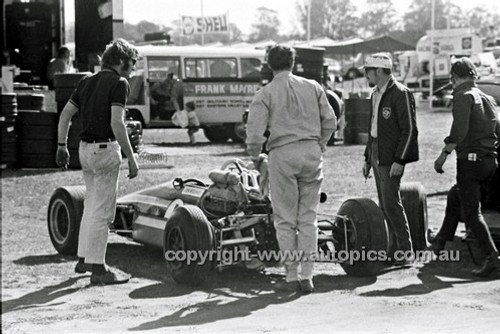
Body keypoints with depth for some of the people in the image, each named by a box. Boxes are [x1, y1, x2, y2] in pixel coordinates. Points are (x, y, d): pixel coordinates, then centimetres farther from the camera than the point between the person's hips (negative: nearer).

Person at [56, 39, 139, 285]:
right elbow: (117, 123, -21)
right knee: (102, 211, -3)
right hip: (106, 149, -8)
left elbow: (65, 114, 11)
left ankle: (84, 258, 27)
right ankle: (98, 269, 1)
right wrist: (131, 158, -17)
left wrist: (62, 146, 17)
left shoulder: (87, 82, 12)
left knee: (92, 204, 20)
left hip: (85, 148, 8)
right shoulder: (118, 83, -11)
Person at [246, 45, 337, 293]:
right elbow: (330, 121, 8)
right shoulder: (313, 87, 7)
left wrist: (254, 156, 8)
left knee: (285, 220, 6)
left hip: (283, 154, -3)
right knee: (308, 217, 9)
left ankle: (292, 277, 7)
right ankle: (307, 276, 7)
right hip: (312, 152, 3)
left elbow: (255, 133, -10)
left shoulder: (265, 94, -2)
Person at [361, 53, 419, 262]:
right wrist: (368, 158, 19)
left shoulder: (400, 94, -12)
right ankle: (395, 248, 15)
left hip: (391, 159, -9)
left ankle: (405, 250, -3)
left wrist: (399, 160, -19)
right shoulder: (375, 95, 16)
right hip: (377, 156, 9)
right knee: (384, 205, 9)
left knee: (391, 203, -10)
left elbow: (410, 129, -15)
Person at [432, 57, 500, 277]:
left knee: (471, 213, -5)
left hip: (470, 160, -9)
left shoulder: (463, 96, -10)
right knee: (455, 197, 25)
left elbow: (459, 130, -22)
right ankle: (440, 243, 35)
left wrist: (444, 155, -18)